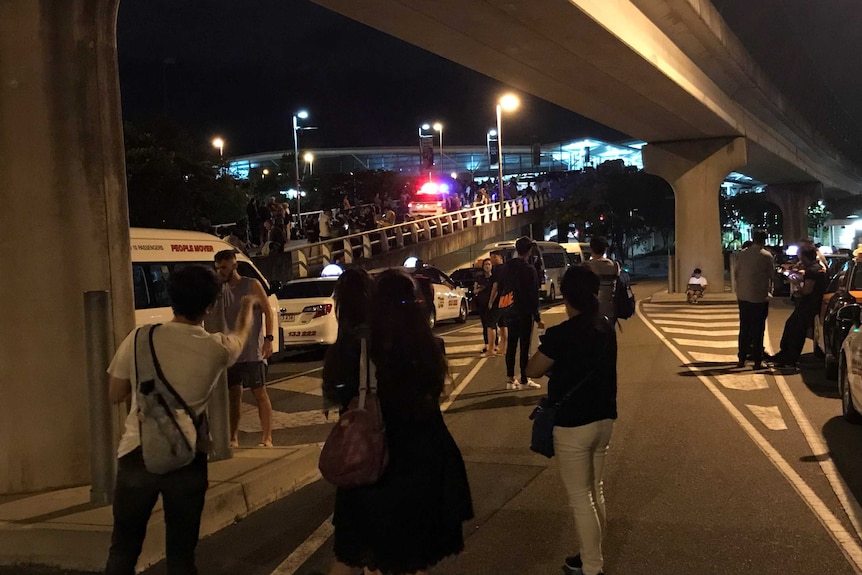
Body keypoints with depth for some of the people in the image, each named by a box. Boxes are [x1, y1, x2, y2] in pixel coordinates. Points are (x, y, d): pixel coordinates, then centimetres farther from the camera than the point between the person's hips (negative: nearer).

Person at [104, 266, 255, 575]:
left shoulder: (139, 338, -6)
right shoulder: (216, 348, -5)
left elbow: (116, 395, 5)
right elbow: (242, 335, 20)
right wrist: (247, 306, 40)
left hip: (137, 453, 1)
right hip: (186, 459, 0)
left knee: (123, 548, 15)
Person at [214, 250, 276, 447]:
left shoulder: (252, 286, -3)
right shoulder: (221, 290, 10)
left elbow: (268, 313, -5)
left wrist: (269, 339, -14)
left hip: (252, 352, -5)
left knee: (259, 393, -2)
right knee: (233, 394, 11)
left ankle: (267, 438, 1)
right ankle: (233, 438, 20)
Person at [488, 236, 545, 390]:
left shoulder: (506, 267, 4)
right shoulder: (529, 270, -15)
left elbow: (499, 288, 10)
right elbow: (533, 296, -15)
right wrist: (537, 318, -10)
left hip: (509, 312, 6)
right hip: (524, 313, -6)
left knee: (511, 344, 11)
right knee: (524, 345, 1)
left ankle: (510, 378, 13)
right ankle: (524, 380, 5)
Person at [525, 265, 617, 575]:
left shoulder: (561, 334, -20)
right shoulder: (607, 328, 2)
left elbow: (532, 371, -8)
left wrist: (550, 357, 7)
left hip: (572, 425, -7)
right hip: (603, 420, 7)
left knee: (580, 498, 5)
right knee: (595, 492, 19)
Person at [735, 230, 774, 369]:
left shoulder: (742, 254, 2)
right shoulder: (766, 256, -10)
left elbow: (736, 273, 8)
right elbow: (771, 275, -3)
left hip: (743, 296, 4)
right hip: (759, 297, -4)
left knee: (744, 328, 12)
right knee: (758, 329, 2)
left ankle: (742, 359, 16)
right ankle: (757, 360, 4)